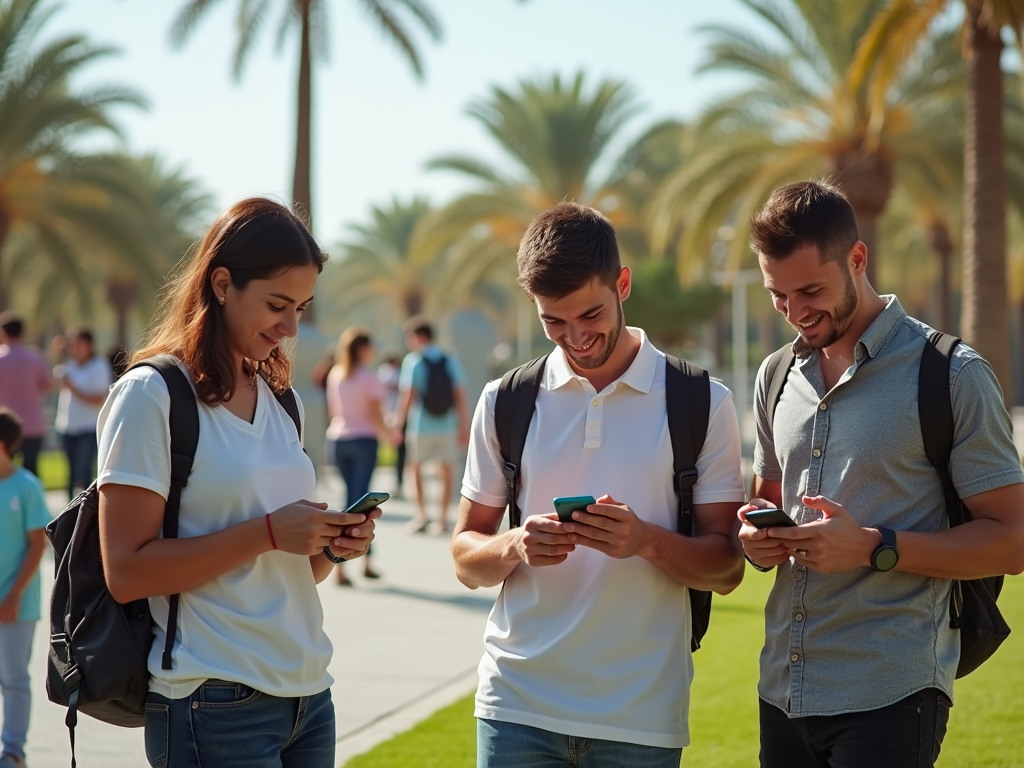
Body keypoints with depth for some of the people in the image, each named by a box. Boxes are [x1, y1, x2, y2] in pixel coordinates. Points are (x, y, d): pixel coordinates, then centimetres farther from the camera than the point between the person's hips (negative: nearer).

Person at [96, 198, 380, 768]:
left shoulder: (280, 400, 14)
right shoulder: (152, 395, -8)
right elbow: (127, 573, -15)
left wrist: (332, 544, -1)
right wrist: (267, 532, -19)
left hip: (309, 694, 7)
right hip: (215, 709, -7)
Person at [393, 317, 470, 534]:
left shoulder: (413, 361, -5)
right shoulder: (451, 362, 3)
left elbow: (407, 396, -9)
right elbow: (460, 396, 1)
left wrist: (398, 426, -5)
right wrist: (464, 427, 7)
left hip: (421, 426, -2)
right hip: (448, 426, 2)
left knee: (416, 468, 15)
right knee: (446, 472, 10)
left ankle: (421, 513, 7)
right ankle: (442, 518, 10)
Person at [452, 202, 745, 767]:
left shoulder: (701, 404, 1)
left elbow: (726, 568, 0)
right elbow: (465, 558, 9)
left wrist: (646, 541, -19)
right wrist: (516, 546, -13)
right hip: (517, 706, 1)